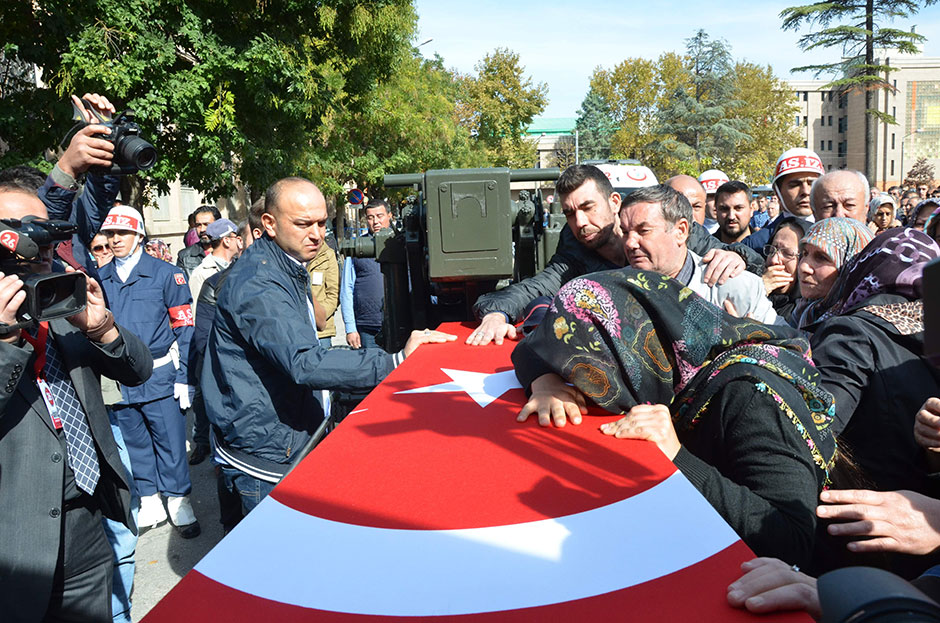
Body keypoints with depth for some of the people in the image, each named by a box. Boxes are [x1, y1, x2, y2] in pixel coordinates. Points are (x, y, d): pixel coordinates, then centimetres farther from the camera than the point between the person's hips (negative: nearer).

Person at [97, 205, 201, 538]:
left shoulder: (165, 274, -4)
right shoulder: (99, 279, 6)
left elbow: (185, 328, -3)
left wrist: (185, 376, -9)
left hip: (159, 376, -3)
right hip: (117, 381, 4)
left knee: (170, 441, 3)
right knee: (135, 443, 14)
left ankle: (179, 502, 21)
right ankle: (150, 503, 30)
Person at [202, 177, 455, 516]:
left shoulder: (290, 266, 10)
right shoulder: (256, 284, -24)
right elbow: (305, 364, -34)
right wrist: (396, 361, -35)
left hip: (294, 437, 10)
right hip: (265, 460, -10)